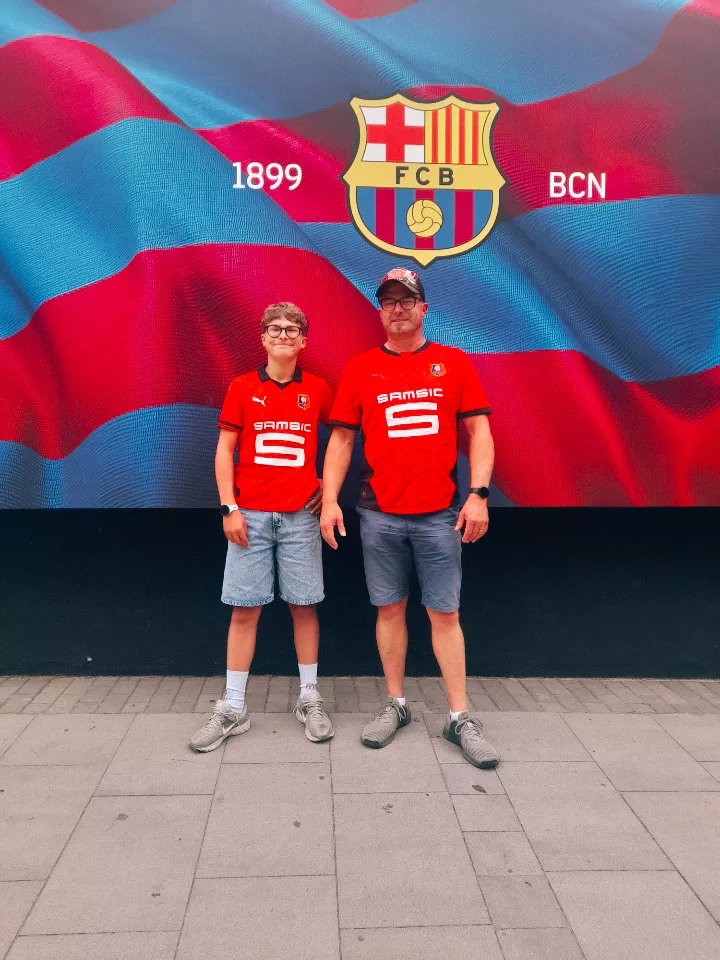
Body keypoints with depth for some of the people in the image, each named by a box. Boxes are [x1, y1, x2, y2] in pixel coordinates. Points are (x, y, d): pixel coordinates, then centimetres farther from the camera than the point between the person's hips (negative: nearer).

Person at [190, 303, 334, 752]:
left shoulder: (318, 390, 6)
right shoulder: (243, 388, 4)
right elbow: (224, 450, 3)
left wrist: (328, 484, 5)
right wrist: (229, 508, -5)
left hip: (301, 515, 1)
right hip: (251, 514, 0)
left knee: (304, 606, 5)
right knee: (244, 609, 2)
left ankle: (310, 699, 20)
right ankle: (233, 709, 13)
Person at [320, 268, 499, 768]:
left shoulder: (454, 362, 5)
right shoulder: (361, 368, 6)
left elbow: (479, 431, 2)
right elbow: (342, 438, 6)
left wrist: (478, 494, -8)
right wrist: (330, 499, -3)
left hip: (440, 515, -1)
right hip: (379, 515, 1)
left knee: (445, 613, 4)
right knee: (390, 609, 10)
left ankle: (460, 718, 14)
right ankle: (396, 704, 25)